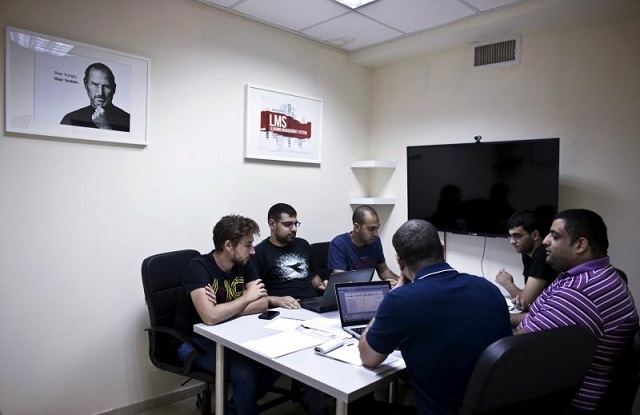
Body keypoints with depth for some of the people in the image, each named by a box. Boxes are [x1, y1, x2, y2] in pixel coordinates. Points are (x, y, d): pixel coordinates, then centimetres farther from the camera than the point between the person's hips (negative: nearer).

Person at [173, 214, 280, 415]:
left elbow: (263, 304, -9)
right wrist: (246, 297, -20)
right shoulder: (199, 267, -22)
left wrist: (224, 309, -22)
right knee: (244, 372, -29)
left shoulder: (244, 264, -3)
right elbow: (210, 317, -34)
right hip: (195, 340, -6)